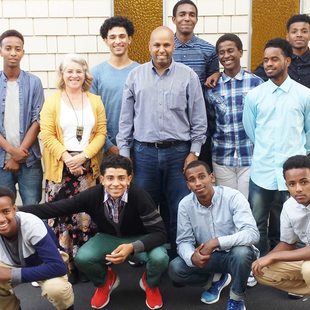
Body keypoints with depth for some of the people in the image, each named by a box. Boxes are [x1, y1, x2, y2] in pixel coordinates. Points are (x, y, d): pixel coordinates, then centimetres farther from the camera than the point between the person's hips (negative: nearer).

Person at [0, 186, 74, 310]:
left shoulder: (31, 225, -35)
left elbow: (58, 267, -39)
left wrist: (12, 274, -41)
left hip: (43, 265, -4)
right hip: (14, 265, 4)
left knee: (56, 288, -34)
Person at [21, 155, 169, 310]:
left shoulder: (140, 196, -31)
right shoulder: (92, 195, -24)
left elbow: (160, 232, -28)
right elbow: (53, 208, -21)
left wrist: (132, 247, -45)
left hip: (138, 239, -2)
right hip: (108, 238, 2)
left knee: (159, 257, -31)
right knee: (82, 258, -26)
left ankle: (150, 284, 8)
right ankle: (105, 282, 12)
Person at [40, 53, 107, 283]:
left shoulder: (95, 101, 10)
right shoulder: (52, 101, 4)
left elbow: (101, 134, 4)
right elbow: (47, 136, -3)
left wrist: (83, 156, -10)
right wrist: (67, 158, -14)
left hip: (88, 168, 2)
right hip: (61, 168, -1)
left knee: (87, 216, 2)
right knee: (62, 216, -3)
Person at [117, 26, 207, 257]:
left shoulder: (188, 76, 1)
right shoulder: (136, 76, 6)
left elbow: (199, 119, 3)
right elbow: (126, 118, 8)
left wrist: (194, 152, -2)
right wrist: (124, 152, 4)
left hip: (178, 152, -1)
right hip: (144, 152, 1)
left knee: (178, 209, 5)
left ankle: (176, 257, 19)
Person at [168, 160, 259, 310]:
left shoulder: (233, 197, -21)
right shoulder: (185, 204, -10)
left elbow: (252, 233, -30)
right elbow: (184, 241, -8)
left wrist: (216, 242, -38)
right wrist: (192, 257, -32)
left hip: (234, 253, -3)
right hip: (207, 257, 4)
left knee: (241, 252, -38)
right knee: (175, 269, -21)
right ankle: (217, 278, 8)